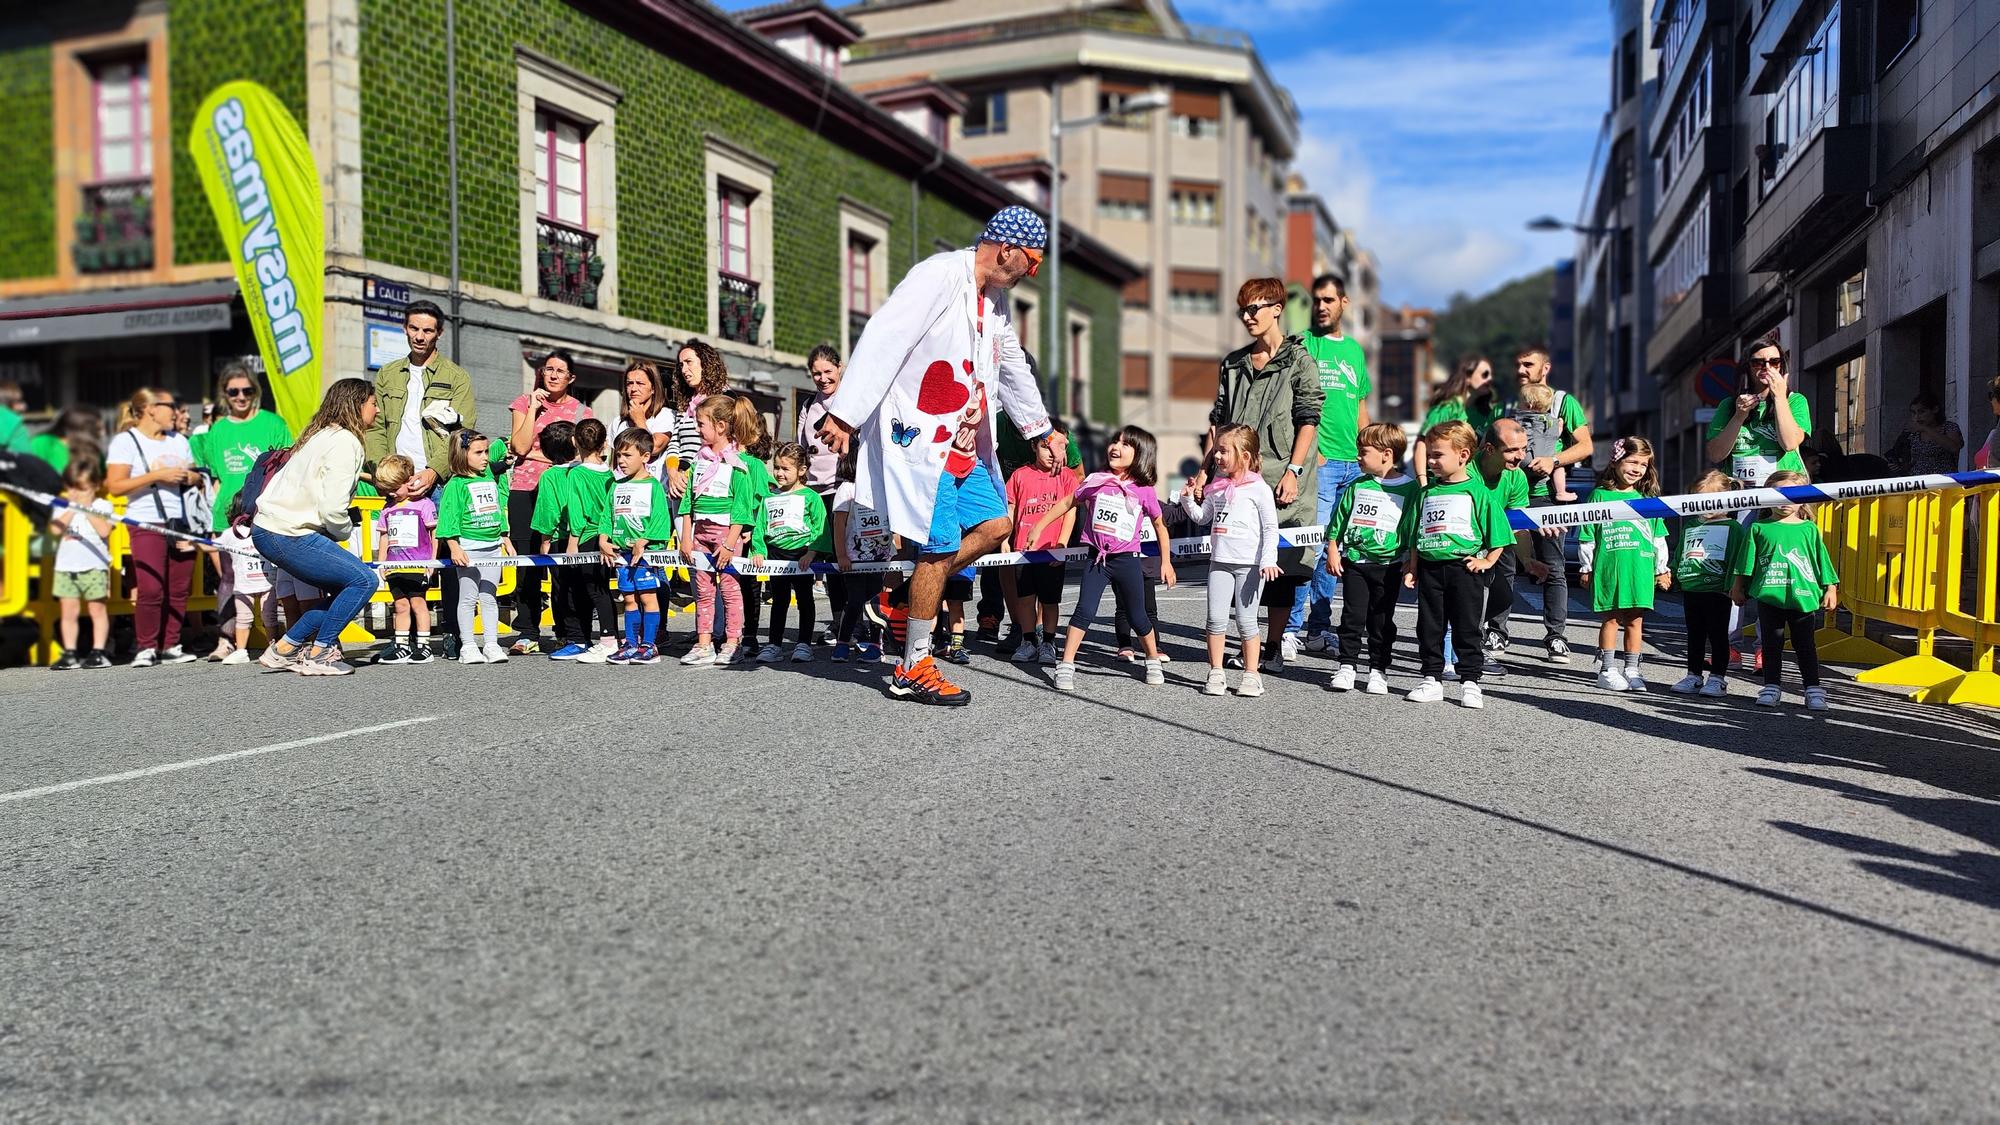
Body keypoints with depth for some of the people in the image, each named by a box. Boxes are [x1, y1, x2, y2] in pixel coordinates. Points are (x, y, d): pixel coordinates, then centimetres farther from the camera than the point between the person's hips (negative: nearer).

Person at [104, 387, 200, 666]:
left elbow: (196, 478, 24)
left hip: (180, 522, 5)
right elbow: (114, 486, -9)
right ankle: (145, 648, 1)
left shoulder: (179, 440, 18)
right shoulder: (125, 441, 0)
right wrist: (156, 476, -15)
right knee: (151, 589, -11)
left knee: (179, 589, 2)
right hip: (146, 524, -5)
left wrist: (189, 477, 1)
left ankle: (170, 646, 9)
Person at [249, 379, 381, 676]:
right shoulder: (344, 441, -14)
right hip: (288, 536, -10)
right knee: (364, 580, -11)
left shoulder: (320, 434, 17)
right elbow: (333, 508, -20)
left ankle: (283, 650, 14)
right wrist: (345, 531, -1)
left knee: (347, 590, 10)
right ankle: (317, 655, -2)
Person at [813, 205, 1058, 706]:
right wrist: (844, 413, -29)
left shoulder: (995, 299, 15)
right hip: (920, 437, -9)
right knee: (940, 547, -8)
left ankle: (904, 602, 18)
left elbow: (1013, 366, 29)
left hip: (964, 443, 10)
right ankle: (913, 670, 5)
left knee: (994, 525, 7)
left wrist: (1039, 429, 35)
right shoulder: (941, 276, -15)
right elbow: (884, 338, -23)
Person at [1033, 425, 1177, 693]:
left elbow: (1159, 526, 7)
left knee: (1138, 617, 11)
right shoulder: (1096, 481, -1)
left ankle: (1154, 661, 32)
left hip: (1126, 561, 0)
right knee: (1084, 611, -11)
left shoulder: (1144, 491, -4)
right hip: (1097, 558, 0)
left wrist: (1166, 562, 7)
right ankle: (1065, 666, -7)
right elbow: (1068, 503, 11)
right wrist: (1039, 527, 13)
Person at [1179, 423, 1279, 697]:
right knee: (1216, 618, 1)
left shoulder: (1258, 488, -6)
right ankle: (1216, 673, 9)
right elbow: (1202, 517, 22)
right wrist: (1187, 499, 6)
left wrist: (1268, 560, -15)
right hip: (1220, 561, 5)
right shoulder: (1217, 486, 11)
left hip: (1250, 564, -5)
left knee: (1246, 620, -1)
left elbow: (1270, 527, -7)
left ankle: (1251, 675, 9)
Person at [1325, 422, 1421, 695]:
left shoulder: (1409, 488, -3)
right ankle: (1346, 667, 10)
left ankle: (1378, 671, 14)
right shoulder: (1358, 486, 7)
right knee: (1352, 616, 3)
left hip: (1388, 564, -2)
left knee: (1382, 621, 5)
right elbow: (1338, 521, 13)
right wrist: (1332, 551, 6)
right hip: (1354, 562, 3)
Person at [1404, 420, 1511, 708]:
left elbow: (1498, 535, 2)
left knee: (1467, 628, 1)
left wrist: (1486, 561, -6)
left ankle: (1469, 682, 8)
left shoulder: (1478, 492, -2)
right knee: (1429, 627, 7)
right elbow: (1414, 536, 15)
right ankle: (1432, 680, 16)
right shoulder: (1426, 493, 11)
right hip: (1429, 568, 4)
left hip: (1464, 568, -4)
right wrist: (1412, 568, 10)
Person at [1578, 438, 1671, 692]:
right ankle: (1607, 669, 8)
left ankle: (1632, 670, 15)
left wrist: (1663, 569, 14)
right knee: (1611, 618, 1)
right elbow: (1587, 537, 3)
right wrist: (1586, 568, 2)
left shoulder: (1648, 500, 11)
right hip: (1609, 568, -3)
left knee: (1635, 620, 7)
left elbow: (1659, 538, 16)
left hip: (1640, 570, 3)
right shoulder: (1600, 496, 1)